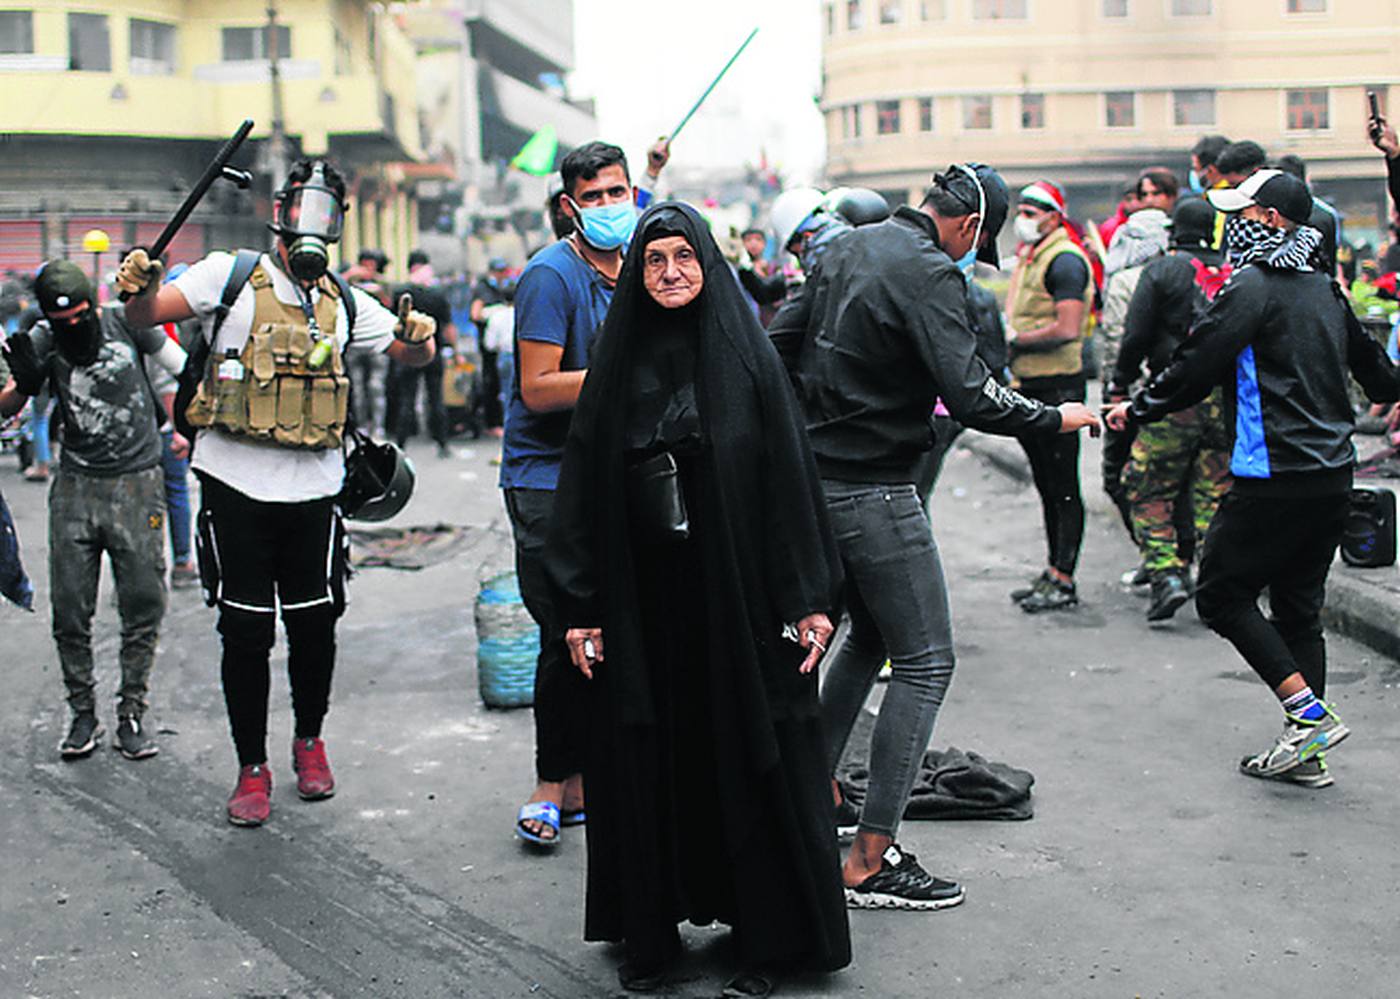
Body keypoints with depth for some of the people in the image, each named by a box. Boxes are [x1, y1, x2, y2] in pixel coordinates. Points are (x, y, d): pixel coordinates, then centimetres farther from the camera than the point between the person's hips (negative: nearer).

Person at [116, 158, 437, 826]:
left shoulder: (343, 303, 10)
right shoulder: (232, 277, 0)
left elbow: (411, 352, 14)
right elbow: (147, 315, -4)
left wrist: (417, 337, -11)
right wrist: (140, 287, -28)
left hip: (313, 488, 3)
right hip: (237, 485, -3)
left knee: (315, 625, 7)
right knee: (246, 632, 2)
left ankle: (309, 740, 32)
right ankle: (252, 769, 15)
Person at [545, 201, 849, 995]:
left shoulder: (746, 352, -1)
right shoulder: (618, 364, 5)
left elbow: (790, 473, -4)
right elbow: (585, 490, 5)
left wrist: (807, 596, -8)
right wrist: (582, 607, 0)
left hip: (736, 593, -2)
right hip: (642, 601, 2)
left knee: (748, 754, 3)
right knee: (646, 762, 7)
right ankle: (650, 934, 19)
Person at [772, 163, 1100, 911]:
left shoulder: (845, 248, 10)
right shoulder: (930, 274, -16)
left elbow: (780, 338, 16)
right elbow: (970, 396, -23)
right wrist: (1057, 419, -10)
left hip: (815, 476, 9)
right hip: (874, 492, -9)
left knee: (870, 636, 25)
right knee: (925, 663, -4)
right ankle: (870, 862, -6)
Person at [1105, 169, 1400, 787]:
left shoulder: (1253, 286, -11)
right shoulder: (1324, 288, 14)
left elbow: (1197, 367, -12)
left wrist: (1136, 410, 3)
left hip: (1275, 475, -8)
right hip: (1334, 474, 9)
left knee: (1222, 595, 1)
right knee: (1299, 605, 13)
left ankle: (1310, 714, -7)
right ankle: (1306, 752, 12)